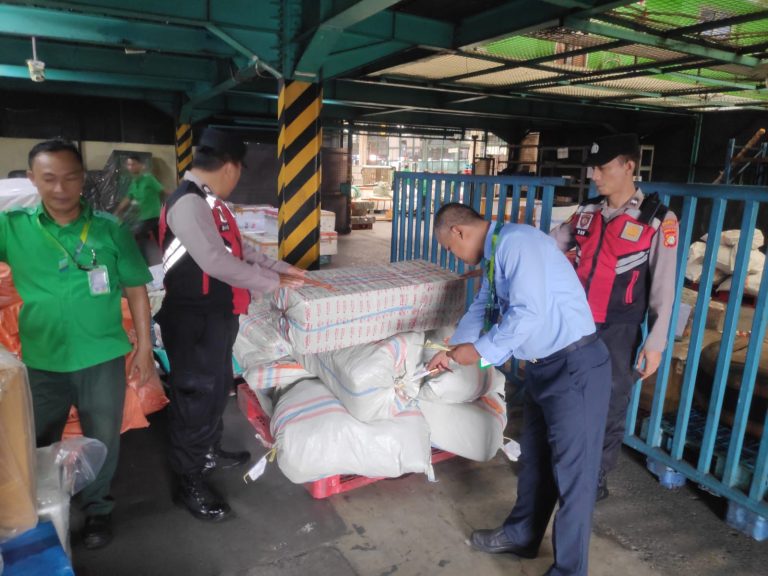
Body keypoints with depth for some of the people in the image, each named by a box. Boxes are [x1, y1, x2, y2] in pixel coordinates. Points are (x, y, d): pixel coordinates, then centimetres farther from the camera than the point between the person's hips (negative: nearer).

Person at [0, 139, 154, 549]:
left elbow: (135, 289, 0)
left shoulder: (110, 229, -5)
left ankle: (97, 508, 40)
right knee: (37, 446, 17)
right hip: (42, 362, 1)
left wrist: (144, 348, 0)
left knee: (102, 441, 15)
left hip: (103, 359, 0)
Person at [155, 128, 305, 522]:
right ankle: (189, 484, 23)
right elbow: (217, 262, -29)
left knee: (217, 387, 24)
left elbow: (238, 249, 16)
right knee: (195, 395, 5)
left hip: (218, 315, 10)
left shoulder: (209, 202, 9)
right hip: (195, 321, -10)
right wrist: (272, 282, -18)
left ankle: (209, 452, 46)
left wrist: (281, 268, 12)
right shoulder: (188, 203, -23)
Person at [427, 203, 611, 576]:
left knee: (572, 470, 4)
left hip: (574, 367, -10)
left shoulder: (516, 241, -19)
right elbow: (481, 308, 25)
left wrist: (480, 350, -17)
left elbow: (528, 313, -27)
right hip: (542, 367, 10)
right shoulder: (492, 256, 11)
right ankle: (521, 534, 41)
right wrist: (452, 352, 28)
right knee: (534, 456, 22)